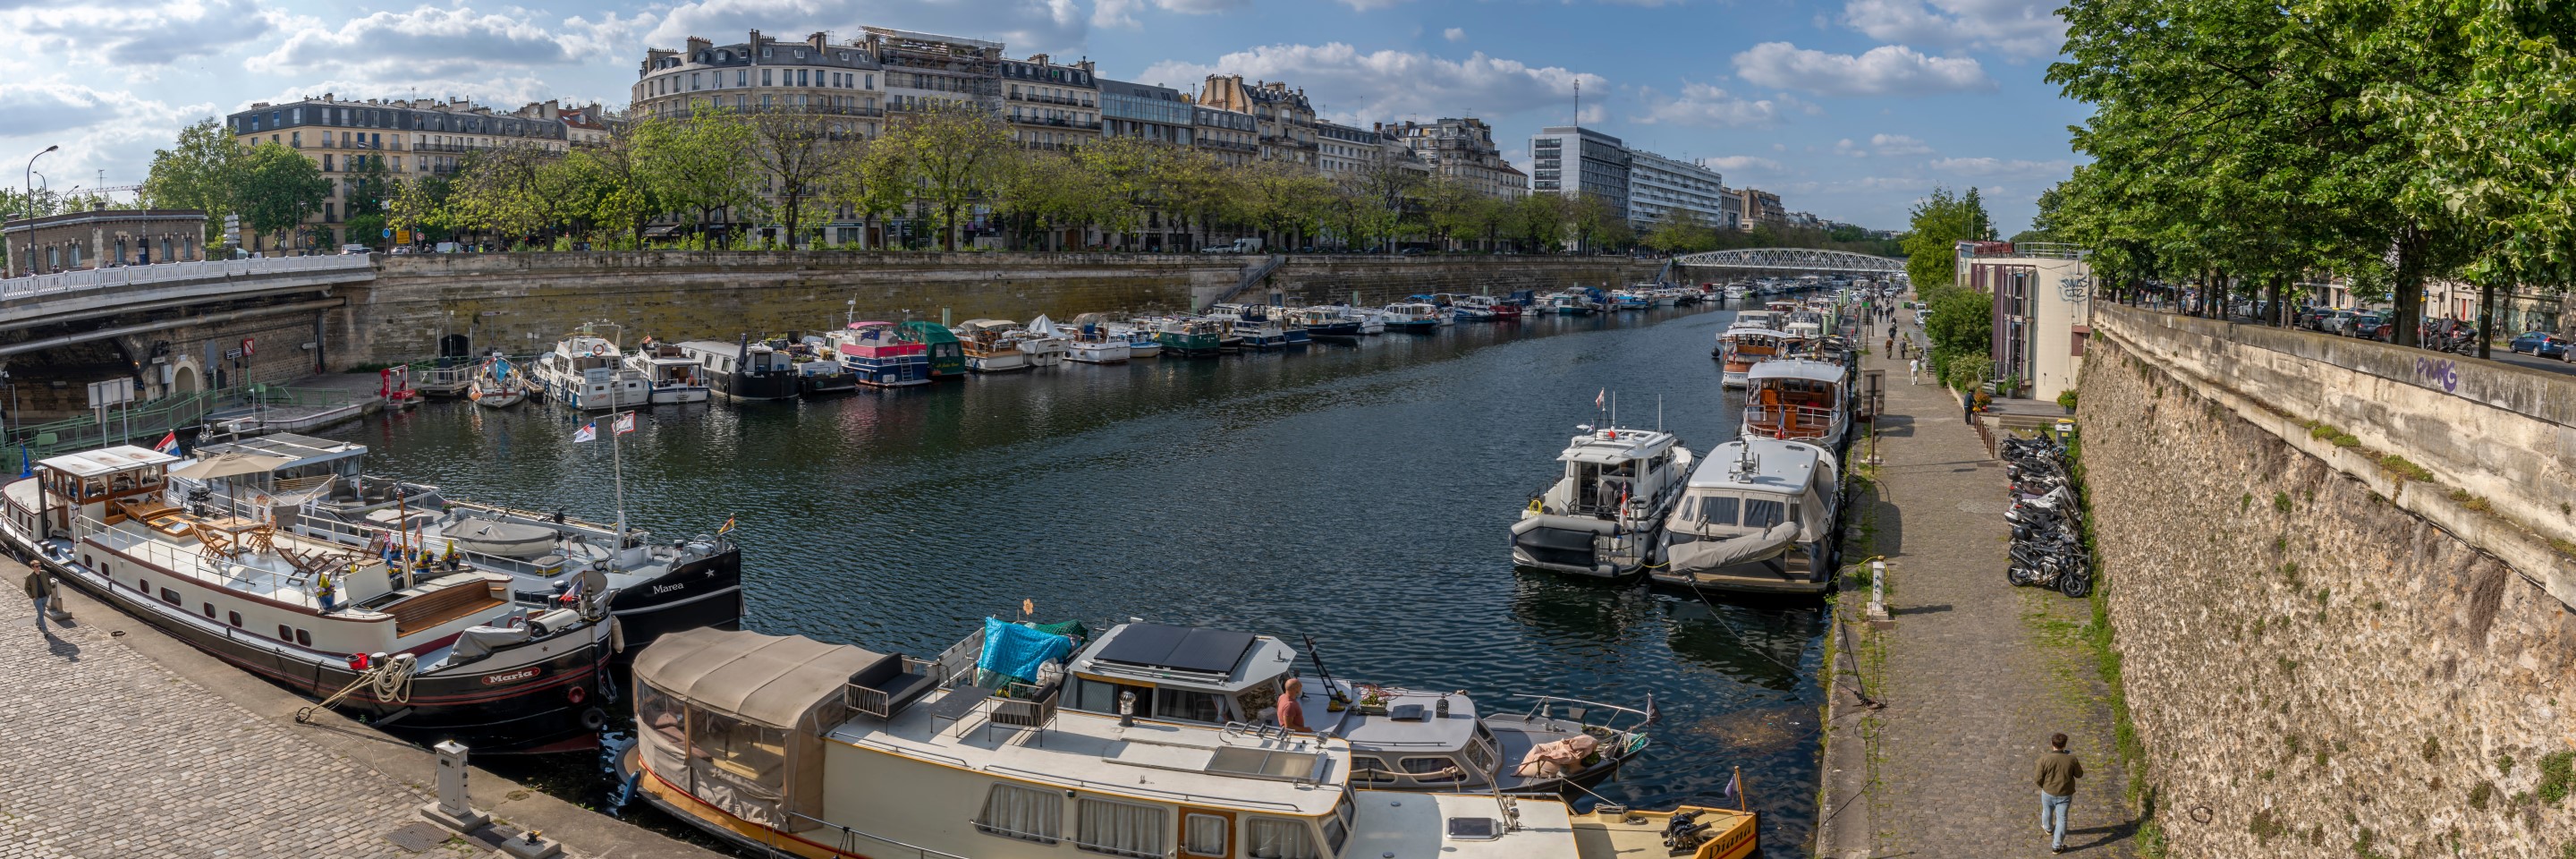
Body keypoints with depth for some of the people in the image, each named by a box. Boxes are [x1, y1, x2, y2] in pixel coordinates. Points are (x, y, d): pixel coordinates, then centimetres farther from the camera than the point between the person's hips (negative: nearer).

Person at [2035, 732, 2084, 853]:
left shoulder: (2044, 758, -23)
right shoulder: (2071, 759, -21)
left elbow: (2039, 778, -15)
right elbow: (2079, 775, -2)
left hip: (2048, 793, 0)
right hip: (2065, 794, 0)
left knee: (2047, 812, 29)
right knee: (2061, 819, 15)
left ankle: (2048, 828, 58)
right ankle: (2057, 846, 23)